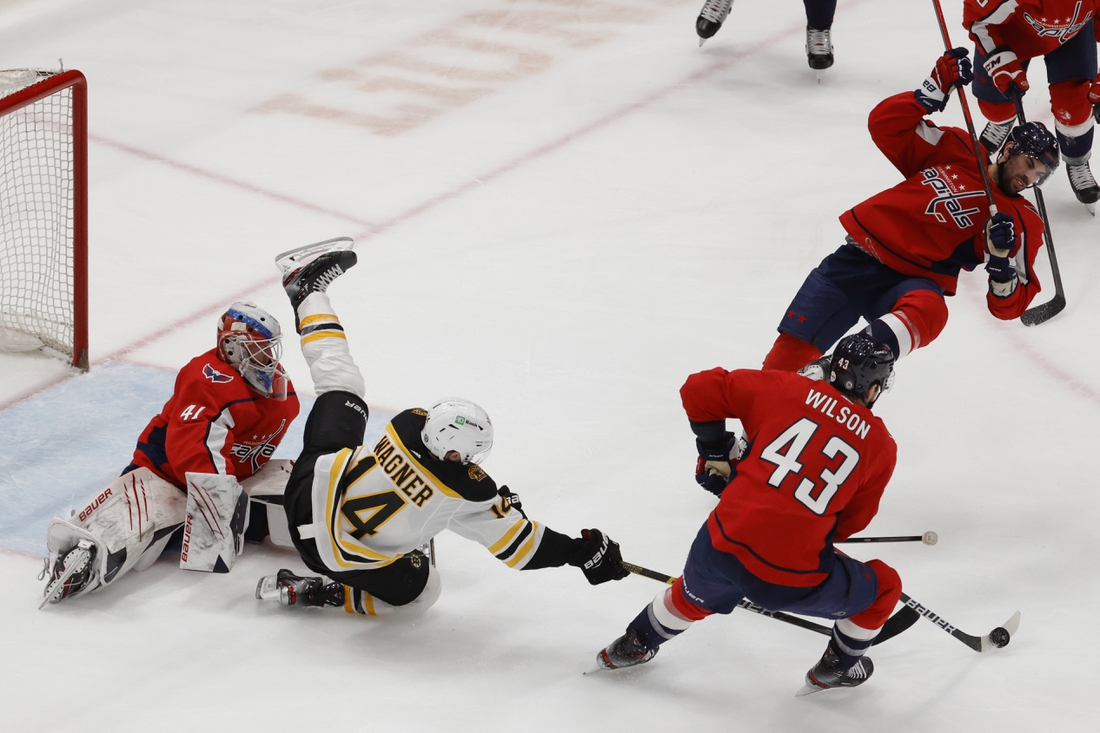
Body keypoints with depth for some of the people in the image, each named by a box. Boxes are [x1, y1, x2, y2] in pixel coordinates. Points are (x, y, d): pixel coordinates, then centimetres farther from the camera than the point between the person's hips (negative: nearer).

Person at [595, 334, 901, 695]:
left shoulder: (787, 389, 5)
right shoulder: (881, 446, 3)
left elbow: (699, 390, 9)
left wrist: (714, 451, 21)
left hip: (723, 547, 3)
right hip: (791, 583, -3)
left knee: (695, 595, 39)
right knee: (883, 585, 25)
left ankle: (633, 646, 55)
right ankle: (837, 668, 38)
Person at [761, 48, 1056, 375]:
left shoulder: (1021, 223, 7)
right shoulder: (956, 149, 12)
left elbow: (1009, 307, 2)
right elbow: (886, 124, 8)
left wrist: (1000, 260, -18)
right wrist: (936, 90, -4)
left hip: (916, 282, -2)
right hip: (859, 257, 2)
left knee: (927, 311, -40)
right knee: (789, 354, -11)